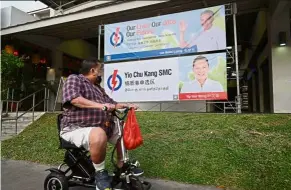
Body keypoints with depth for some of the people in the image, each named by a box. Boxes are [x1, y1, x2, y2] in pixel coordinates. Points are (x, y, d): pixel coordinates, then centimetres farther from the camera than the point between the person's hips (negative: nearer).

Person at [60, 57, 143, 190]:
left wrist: (127, 106, 9)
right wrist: (99, 105, -32)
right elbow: (74, 99, -24)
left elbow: (112, 104, 24)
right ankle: (100, 172, -14)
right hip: (77, 127, -9)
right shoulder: (74, 79, -4)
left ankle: (122, 164, 25)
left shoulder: (96, 88, 23)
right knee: (99, 136, -39)